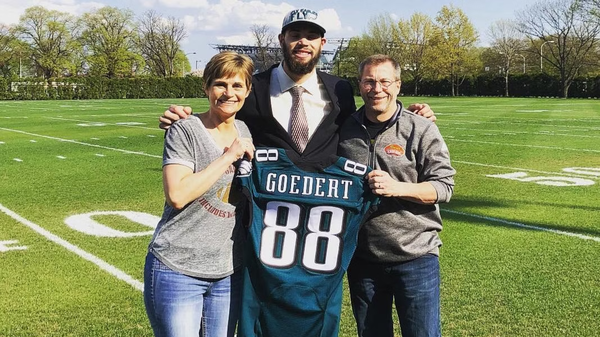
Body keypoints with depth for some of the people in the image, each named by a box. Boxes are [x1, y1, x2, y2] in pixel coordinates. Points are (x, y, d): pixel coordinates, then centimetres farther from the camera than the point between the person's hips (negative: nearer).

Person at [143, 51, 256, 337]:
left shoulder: (244, 131, 9)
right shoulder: (186, 130, -10)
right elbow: (177, 195, -23)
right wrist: (229, 156, -18)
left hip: (229, 272, 6)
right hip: (178, 270, -6)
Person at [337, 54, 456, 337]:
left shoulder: (421, 130, -6)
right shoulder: (345, 130, 4)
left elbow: (444, 186, -9)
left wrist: (397, 188, -22)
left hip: (416, 257, -3)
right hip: (361, 259, 4)